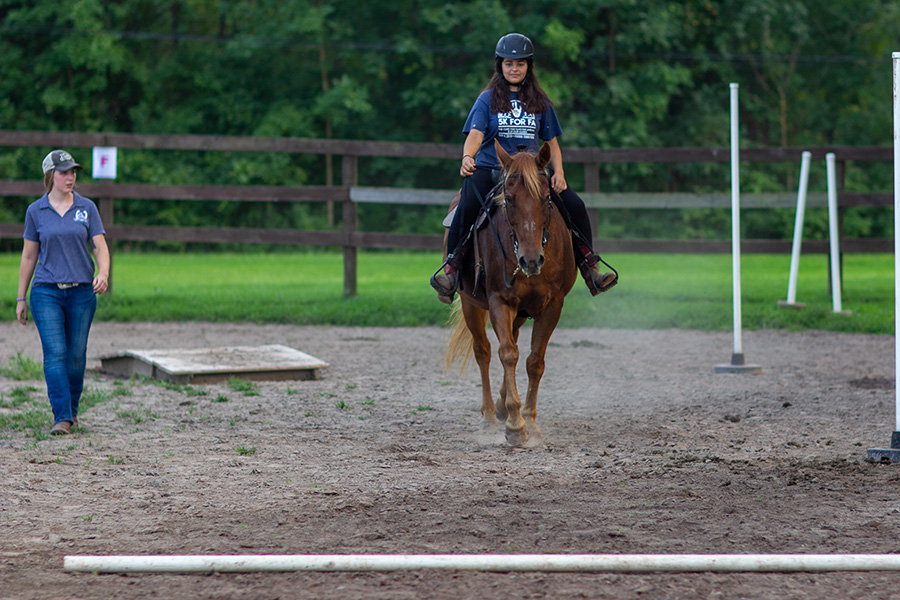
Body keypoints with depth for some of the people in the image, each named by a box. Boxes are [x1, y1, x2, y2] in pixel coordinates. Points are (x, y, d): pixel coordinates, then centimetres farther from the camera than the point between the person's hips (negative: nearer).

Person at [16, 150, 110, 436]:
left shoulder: (86, 208, 4)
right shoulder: (35, 211, 3)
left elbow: (101, 247, 1)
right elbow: (29, 256, 8)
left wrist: (103, 274, -20)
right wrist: (21, 298, 9)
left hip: (82, 291, 1)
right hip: (46, 293, -1)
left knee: (76, 354, 5)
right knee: (54, 353, -11)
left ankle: (72, 409, 25)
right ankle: (62, 417, -14)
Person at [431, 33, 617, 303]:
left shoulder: (540, 102, 14)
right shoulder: (488, 99, 5)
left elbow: (552, 142, 16)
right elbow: (475, 134, -8)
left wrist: (558, 173, -3)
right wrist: (467, 157, -30)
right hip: (489, 168, -3)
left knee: (575, 206, -16)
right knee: (468, 206, -34)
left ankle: (590, 270, -4)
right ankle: (451, 268, -25)